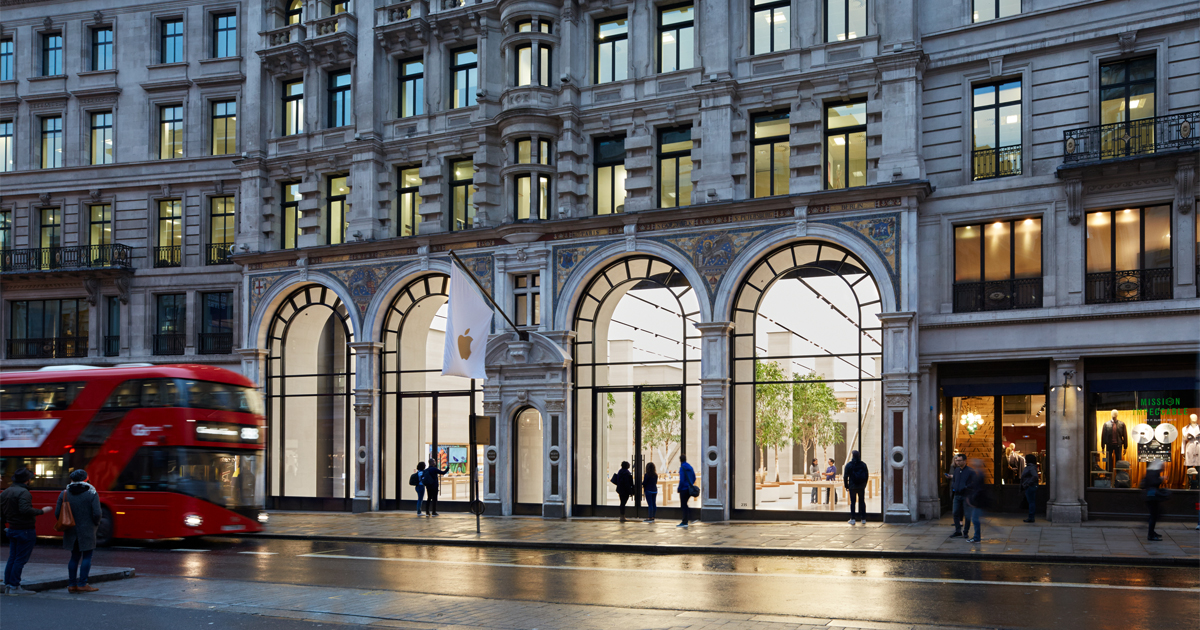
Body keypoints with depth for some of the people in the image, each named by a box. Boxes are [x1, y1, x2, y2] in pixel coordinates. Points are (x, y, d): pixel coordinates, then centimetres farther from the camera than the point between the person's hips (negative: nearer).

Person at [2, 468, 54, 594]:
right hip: (25, 530, -8)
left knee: (12, 558, 14)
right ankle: (14, 586, -2)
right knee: (20, 559, -3)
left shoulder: (5, 492, 10)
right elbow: (25, 510, -28)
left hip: (12, 530, 8)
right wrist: (41, 511, -17)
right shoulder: (23, 492, -17)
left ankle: (7, 584, 15)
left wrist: (5, 522, 31)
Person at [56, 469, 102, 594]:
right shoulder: (92, 494, -7)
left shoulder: (64, 494, 4)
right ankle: (82, 584, 2)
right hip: (87, 531, -4)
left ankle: (71, 584, 15)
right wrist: (96, 524, 5)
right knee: (87, 556, 4)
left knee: (74, 557, 14)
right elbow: (96, 513, -14)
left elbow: (57, 513, 3)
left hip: (71, 531, 4)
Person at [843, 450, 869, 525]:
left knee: (852, 502, 3)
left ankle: (852, 519, 2)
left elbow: (845, 477, -5)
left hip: (852, 486, -2)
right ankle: (863, 519, 9)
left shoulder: (849, 465, -6)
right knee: (862, 502, 8)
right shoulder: (863, 464, 3)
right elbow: (867, 475, 8)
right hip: (862, 487, 2)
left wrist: (846, 486, 4)